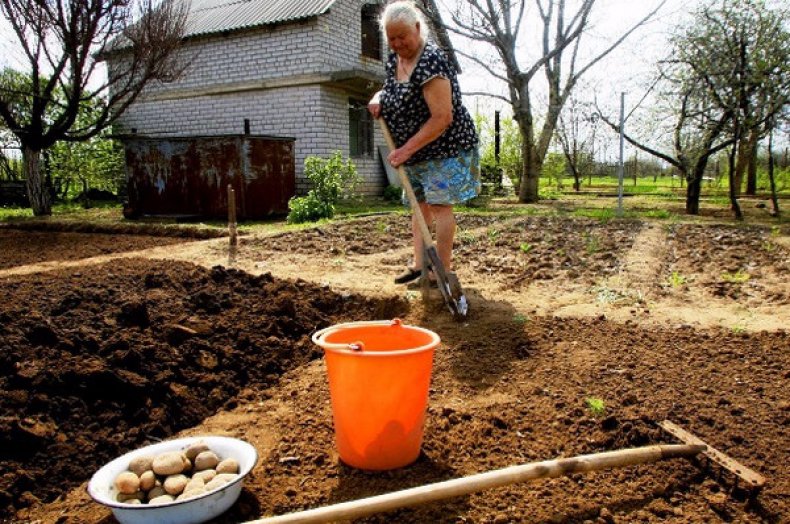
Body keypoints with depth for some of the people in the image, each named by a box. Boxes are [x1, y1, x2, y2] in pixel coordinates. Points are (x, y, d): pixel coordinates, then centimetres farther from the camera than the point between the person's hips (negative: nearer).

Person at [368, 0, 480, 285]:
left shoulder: (430, 62, -23)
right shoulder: (394, 60, 5)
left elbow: (442, 118, -27)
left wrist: (406, 149, -25)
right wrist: (378, 98, 0)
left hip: (445, 147, -9)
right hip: (416, 153, 9)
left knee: (438, 204, -10)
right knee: (419, 206, 11)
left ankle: (444, 269, -3)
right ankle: (420, 264, 20)